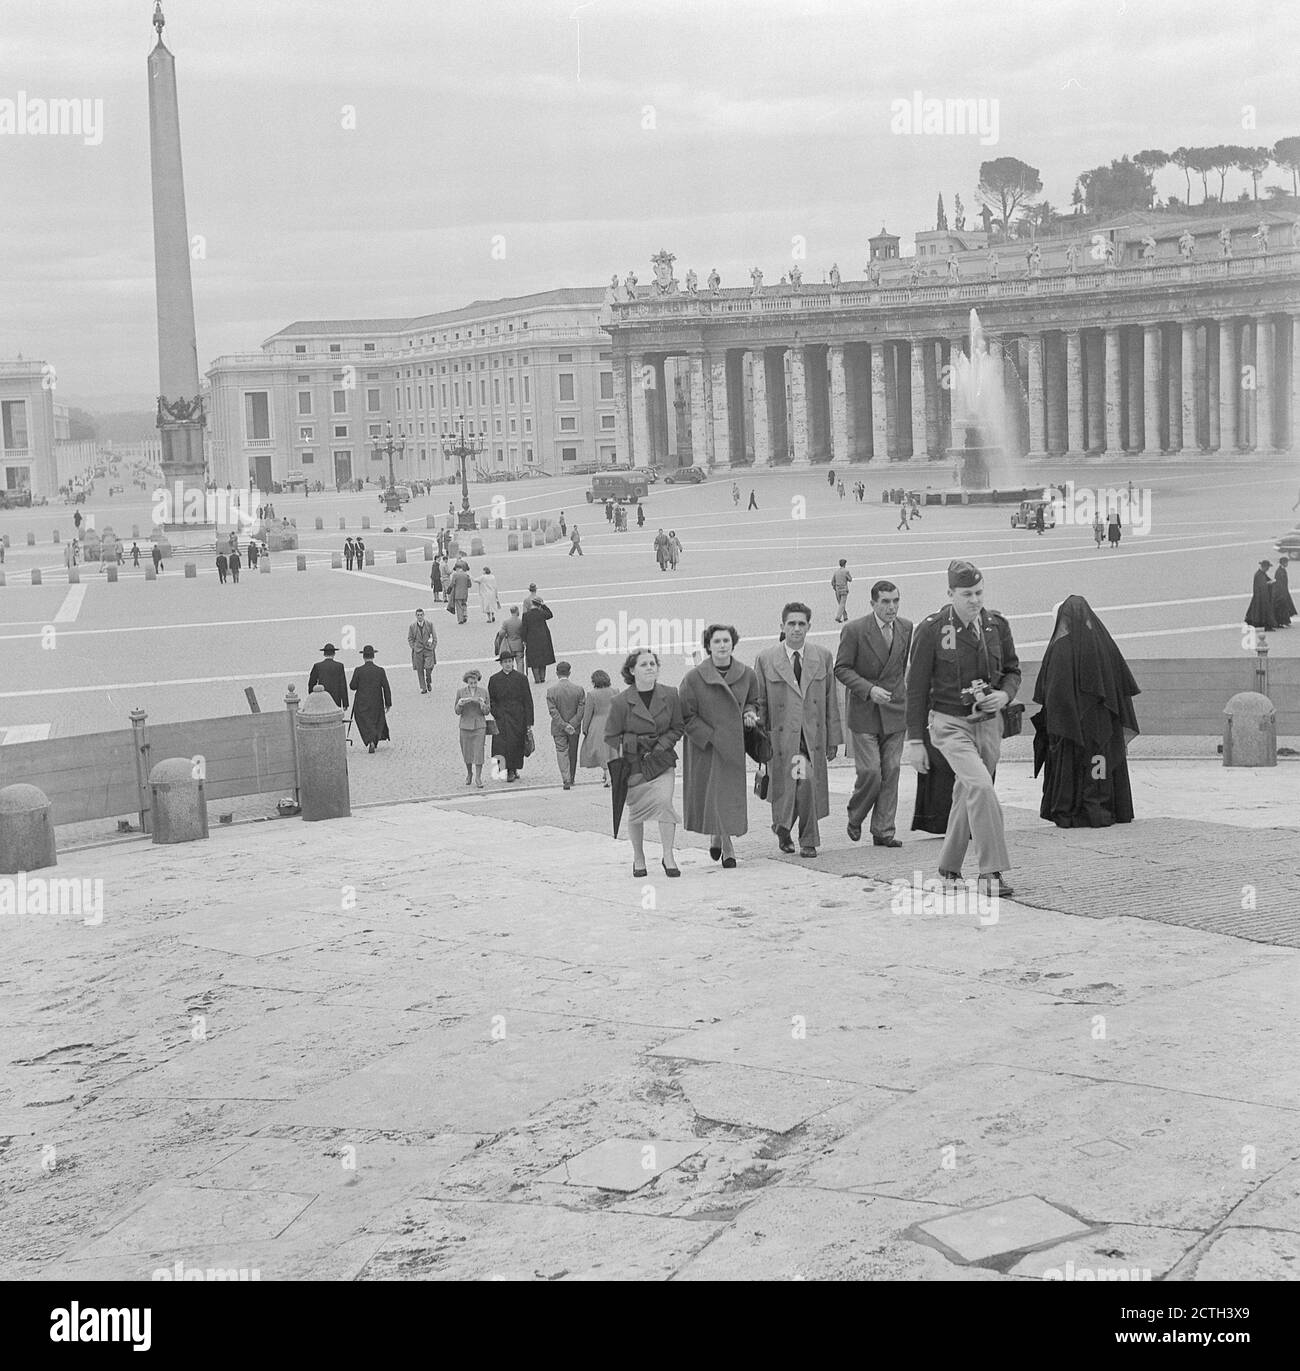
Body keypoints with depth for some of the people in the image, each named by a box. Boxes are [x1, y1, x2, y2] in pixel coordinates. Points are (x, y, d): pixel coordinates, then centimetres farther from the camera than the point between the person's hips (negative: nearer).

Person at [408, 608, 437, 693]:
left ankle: (429, 682, 14)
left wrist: (433, 647, -1)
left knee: (429, 667, -15)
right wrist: (413, 647, -1)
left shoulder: (429, 624, 0)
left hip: (428, 649, -1)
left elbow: (435, 637, 6)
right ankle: (423, 688, 13)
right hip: (417, 651, 1)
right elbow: (410, 639, 10)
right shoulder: (412, 626, 1)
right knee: (419, 670, 2)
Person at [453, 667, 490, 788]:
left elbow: (487, 712, 3)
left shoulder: (483, 692, 0)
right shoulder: (461, 692, -1)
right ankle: (469, 773, 31)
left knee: (479, 751, -8)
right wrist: (459, 704, -18)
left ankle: (478, 777, -2)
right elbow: (457, 711, 2)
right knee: (466, 752, 7)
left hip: (479, 725, -1)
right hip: (465, 725, 1)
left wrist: (482, 704, -17)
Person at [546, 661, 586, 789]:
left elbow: (553, 711, -14)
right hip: (575, 727, 2)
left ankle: (566, 780, -8)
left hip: (558, 728, -2)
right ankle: (571, 780, 29)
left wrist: (564, 726, -14)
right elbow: (581, 709, -10)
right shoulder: (579, 688, -7)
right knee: (573, 753, 17)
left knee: (562, 752, 4)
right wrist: (572, 725, -12)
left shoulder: (551, 690, -11)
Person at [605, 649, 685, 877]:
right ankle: (638, 858, 26)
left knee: (664, 801, -18)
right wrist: (636, 742, -13)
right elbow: (611, 737, -2)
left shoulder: (670, 696, -2)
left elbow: (677, 729, 7)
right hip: (633, 764, -1)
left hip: (662, 762, 1)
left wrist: (660, 746, -9)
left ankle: (668, 856, -6)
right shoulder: (621, 702, -9)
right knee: (636, 811, 5)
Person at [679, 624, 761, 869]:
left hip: (734, 746, 2)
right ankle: (727, 846, 17)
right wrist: (711, 736, -13)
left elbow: (753, 701, 19)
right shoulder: (693, 678, -9)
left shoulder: (747, 675, 1)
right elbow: (685, 716, -6)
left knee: (731, 792, -2)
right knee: (707, 792, 0)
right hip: (704, 747, -2)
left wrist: (750, 713, -3)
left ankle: (719, 837, 18)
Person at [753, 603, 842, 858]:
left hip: (813, 735, 1)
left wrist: (833, 739, 8)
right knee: (785, 787, -3)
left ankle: (808, 841, 10)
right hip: (782, 736, -1)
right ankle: (782, 826, 28)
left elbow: (831, 701, 11)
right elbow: (759, 704, 4)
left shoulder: (823, 658, 9)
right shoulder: (765, 660, 2)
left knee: (810, 786, -8)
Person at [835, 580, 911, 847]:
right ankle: (855, 818, 19)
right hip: (864, 714, -4)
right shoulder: (854, 630, -10)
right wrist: (869, 689, -19)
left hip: (895, 711, 4)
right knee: (870, 772, -7)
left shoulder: (906, 628, 5)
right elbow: (841, 668, -8)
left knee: (891, 772, 2)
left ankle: (883, 831, 9)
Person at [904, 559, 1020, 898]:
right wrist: (915, 740, -6)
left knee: (967, 797, 13)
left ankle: (948, 867, 31)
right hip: (950, 724, -5)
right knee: (981, 788, -22)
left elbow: (1012, 670, 16)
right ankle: (991, 873, -18)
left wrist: (1005, 695, -8)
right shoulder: (931, 629, -10)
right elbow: (917, 686, -6)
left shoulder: (997, 625, 2)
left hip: (989, 723, 5)